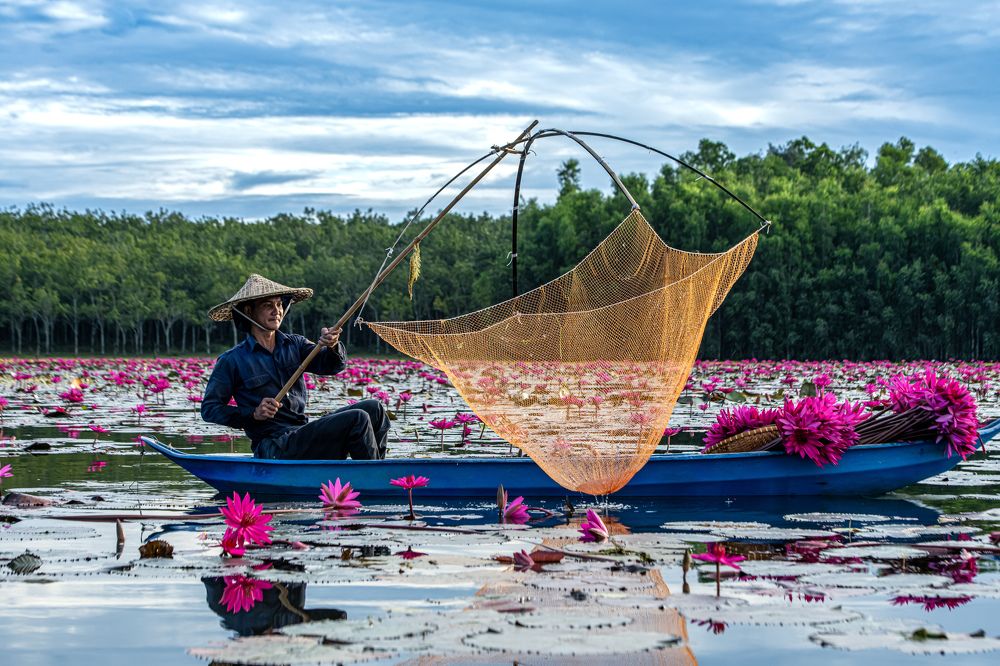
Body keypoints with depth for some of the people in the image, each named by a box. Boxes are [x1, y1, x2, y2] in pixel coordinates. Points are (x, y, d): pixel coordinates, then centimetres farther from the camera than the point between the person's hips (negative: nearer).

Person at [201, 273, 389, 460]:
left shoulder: (295, 344, 12)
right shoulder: (232, 361, -2)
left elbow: (331, 365, -2)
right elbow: (209, 409, -3)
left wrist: (333, 347, -26)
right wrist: (253, 414, -15)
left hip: (304, 433, 6)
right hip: (274, 449, -6)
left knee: (373, 408, -5)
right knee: (357, 420, -20)